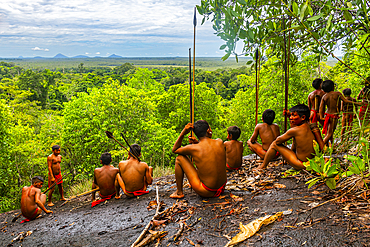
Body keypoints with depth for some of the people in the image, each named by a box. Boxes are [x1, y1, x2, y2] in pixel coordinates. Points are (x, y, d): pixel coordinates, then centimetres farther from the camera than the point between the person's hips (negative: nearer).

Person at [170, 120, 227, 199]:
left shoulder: (193, 148, -17)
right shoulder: (220, 142, -6)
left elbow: (174, 150, 4)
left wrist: (183, 133, -6)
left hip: (206, 192, -5)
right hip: (222, 189, 5)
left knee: (179, 158, 5)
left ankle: (179, 192, 17)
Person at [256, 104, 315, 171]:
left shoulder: (294, 130, -19)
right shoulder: (309, 127, 3)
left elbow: (278, 141, -6)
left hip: (301, 165, -8)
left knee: (275, 144, -1)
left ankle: (263, 166, 13)